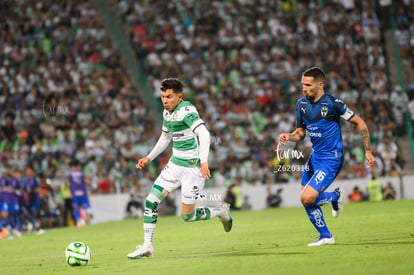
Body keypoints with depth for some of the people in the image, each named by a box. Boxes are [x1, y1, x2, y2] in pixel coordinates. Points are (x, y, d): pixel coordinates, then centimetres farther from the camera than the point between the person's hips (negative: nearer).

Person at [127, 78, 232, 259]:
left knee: (187, 216, -3)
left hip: (193, 167, -8)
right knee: (151, 201, -3)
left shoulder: (186, 111, -19)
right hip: (175, 163, 8)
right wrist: (149, 158, 20)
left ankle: (220, 211, 25)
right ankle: (147, 247, 6)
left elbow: (204, 134, -31)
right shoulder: (167, 113, 8)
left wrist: (204, 161, -42)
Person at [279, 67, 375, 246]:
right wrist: (288, 137, -11)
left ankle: (336, 196, 11)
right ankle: (325, 236, 25)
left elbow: (359, 123, -8)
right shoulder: (301, 104, 2)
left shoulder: (332, 103, -17)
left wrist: (368, 151, -6)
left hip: (331, 159, -7)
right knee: (306, 200, 6)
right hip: (314, 156, 7)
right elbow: (300, 133, 12)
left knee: (307, 198, -18)